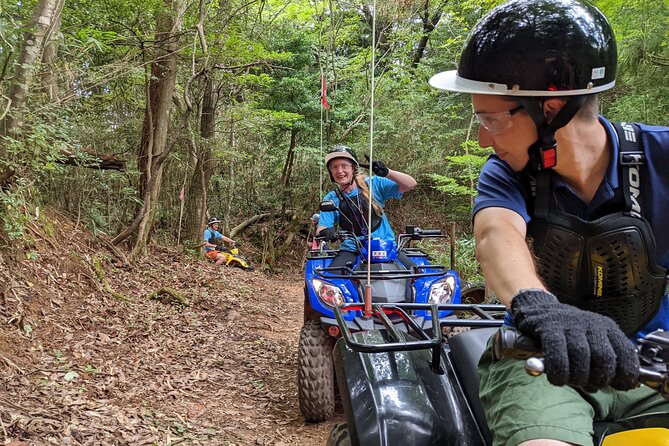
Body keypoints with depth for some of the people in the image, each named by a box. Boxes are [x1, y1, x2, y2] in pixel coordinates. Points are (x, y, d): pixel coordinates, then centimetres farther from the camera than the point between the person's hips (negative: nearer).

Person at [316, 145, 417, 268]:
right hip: (351, 251, 1)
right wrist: (324, 231, -23)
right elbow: (321, 228, 2)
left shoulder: (374, 184, 0)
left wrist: (387, 173, -22)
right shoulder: (330, 199, 6)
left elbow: (411, 184, -4)